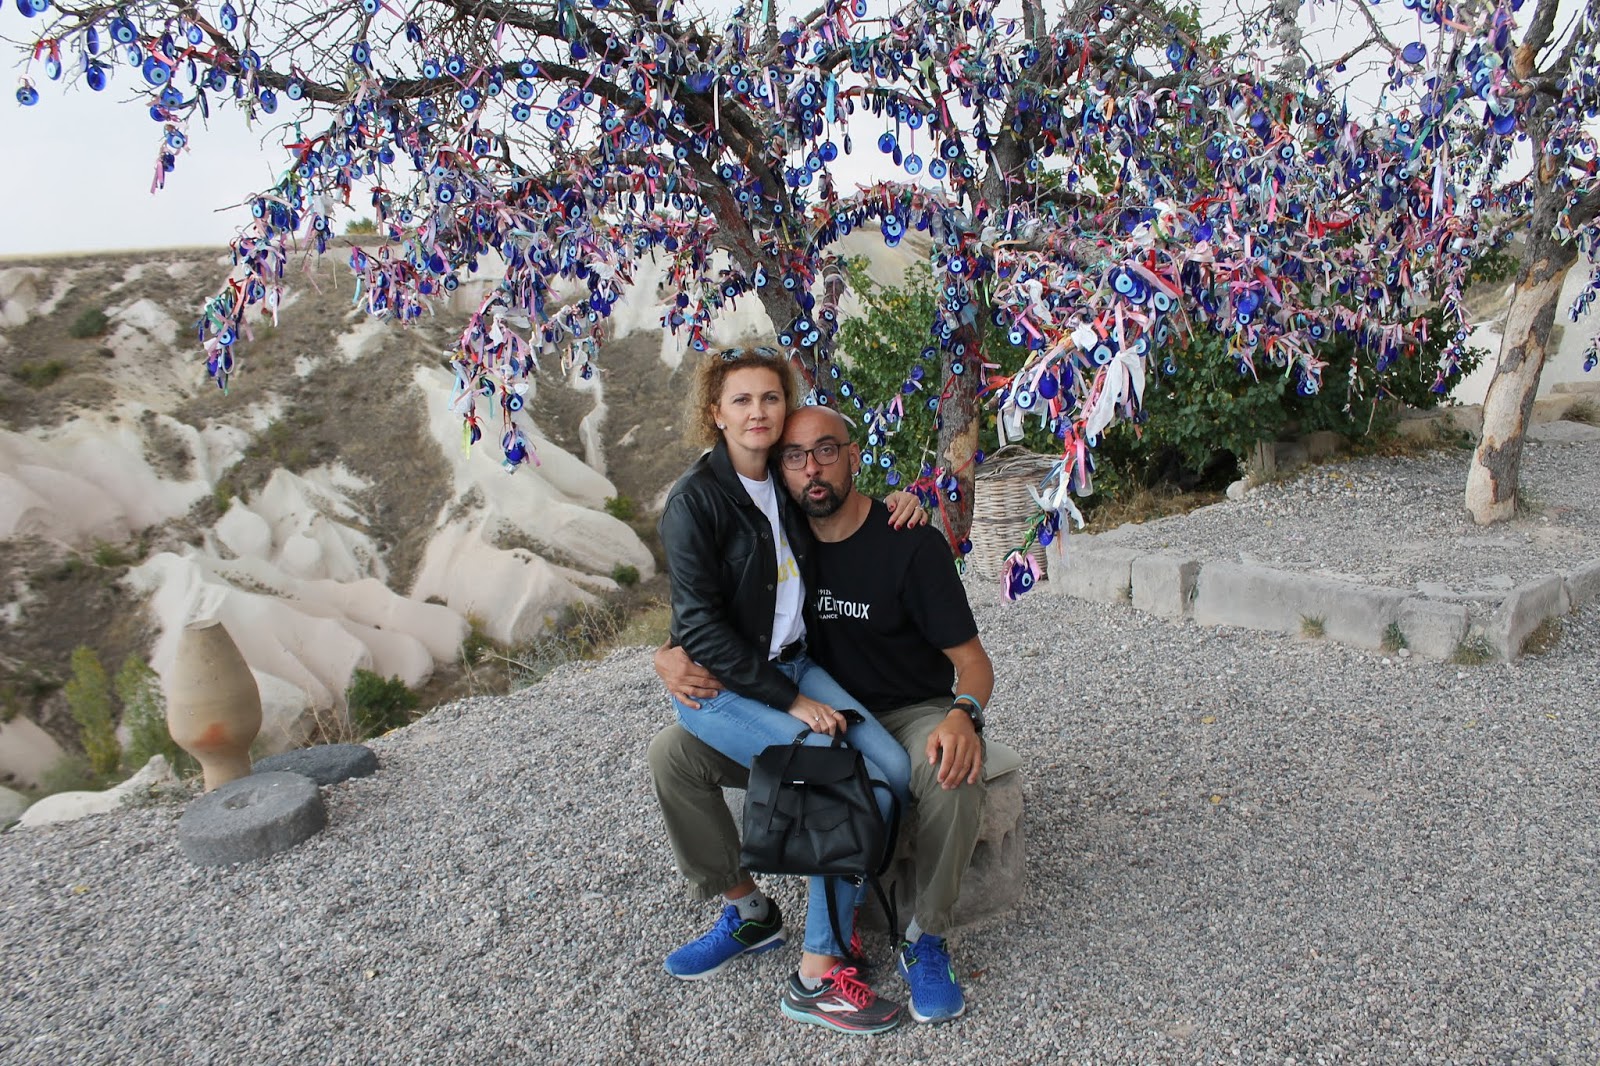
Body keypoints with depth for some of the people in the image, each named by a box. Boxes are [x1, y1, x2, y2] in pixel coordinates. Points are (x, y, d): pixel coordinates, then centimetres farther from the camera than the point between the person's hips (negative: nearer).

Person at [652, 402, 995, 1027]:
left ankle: (925, 941, -11)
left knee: (954, 774, -38)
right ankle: (748, 913, 6)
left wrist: (963, 714, -38)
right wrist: (670, 660, -21)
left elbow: (971, 659, -14)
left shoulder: (909, 545, -15)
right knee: (673, 752, -10)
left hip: (908, 716, -4)